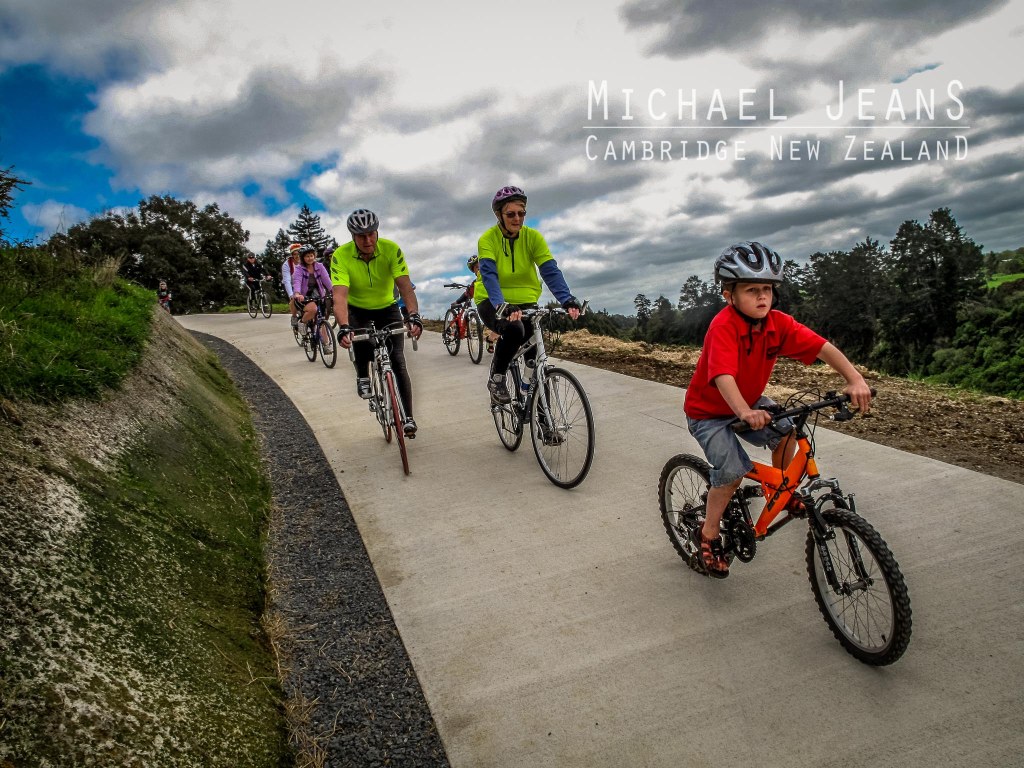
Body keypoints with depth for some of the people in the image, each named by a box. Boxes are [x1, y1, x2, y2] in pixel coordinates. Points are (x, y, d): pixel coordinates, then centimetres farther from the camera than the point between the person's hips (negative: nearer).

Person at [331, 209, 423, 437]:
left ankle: (408, 418, -5)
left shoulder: (391, 249, -22)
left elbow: (405, 286, -31)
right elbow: (340, 295, -35)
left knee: (397, 362, -12)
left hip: (387, 309, 0)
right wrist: (343, 327, -51)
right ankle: (363, 377, -4)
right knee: (360, 333, -34)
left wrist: (414, 316, -48)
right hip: (357, 310, 0)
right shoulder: (341, 256, -24)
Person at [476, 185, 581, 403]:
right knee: (513, 329, -35)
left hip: (524, 302, 3)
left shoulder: (533, 237, -7)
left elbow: (550, 270, -17)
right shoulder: (488, 239, -13)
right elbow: (489, 275, -27)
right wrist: (502, 306, -45)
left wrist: (567, 299, -34)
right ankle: (496, 379, -11)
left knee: (536, 352, -11)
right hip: (492, 303, -3)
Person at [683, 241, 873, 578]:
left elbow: (823, 347, -20)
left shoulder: (779, 324, -13)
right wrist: (744, 412, -59)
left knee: (786, 432, -17)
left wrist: (855, 379, -34)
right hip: (708, 411, -6)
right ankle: (708, 536, 3)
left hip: (750, 403, 6)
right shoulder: (723, 326, -30)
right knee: (733, 472, -19)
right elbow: (723, 376, -44)